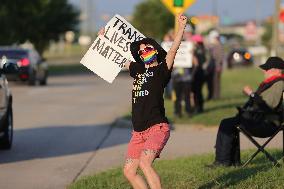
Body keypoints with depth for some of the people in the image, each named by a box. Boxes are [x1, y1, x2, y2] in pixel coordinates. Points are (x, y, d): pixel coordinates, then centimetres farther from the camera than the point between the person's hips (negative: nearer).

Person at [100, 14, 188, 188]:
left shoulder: (162, 70, -2)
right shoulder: (138, 69, 16)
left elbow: (173, 50, -17)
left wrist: (181, 28, -28)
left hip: (157, 127, -8)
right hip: (139, 131, 8)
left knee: (144, 163, -28)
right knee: (129, 171, 7)